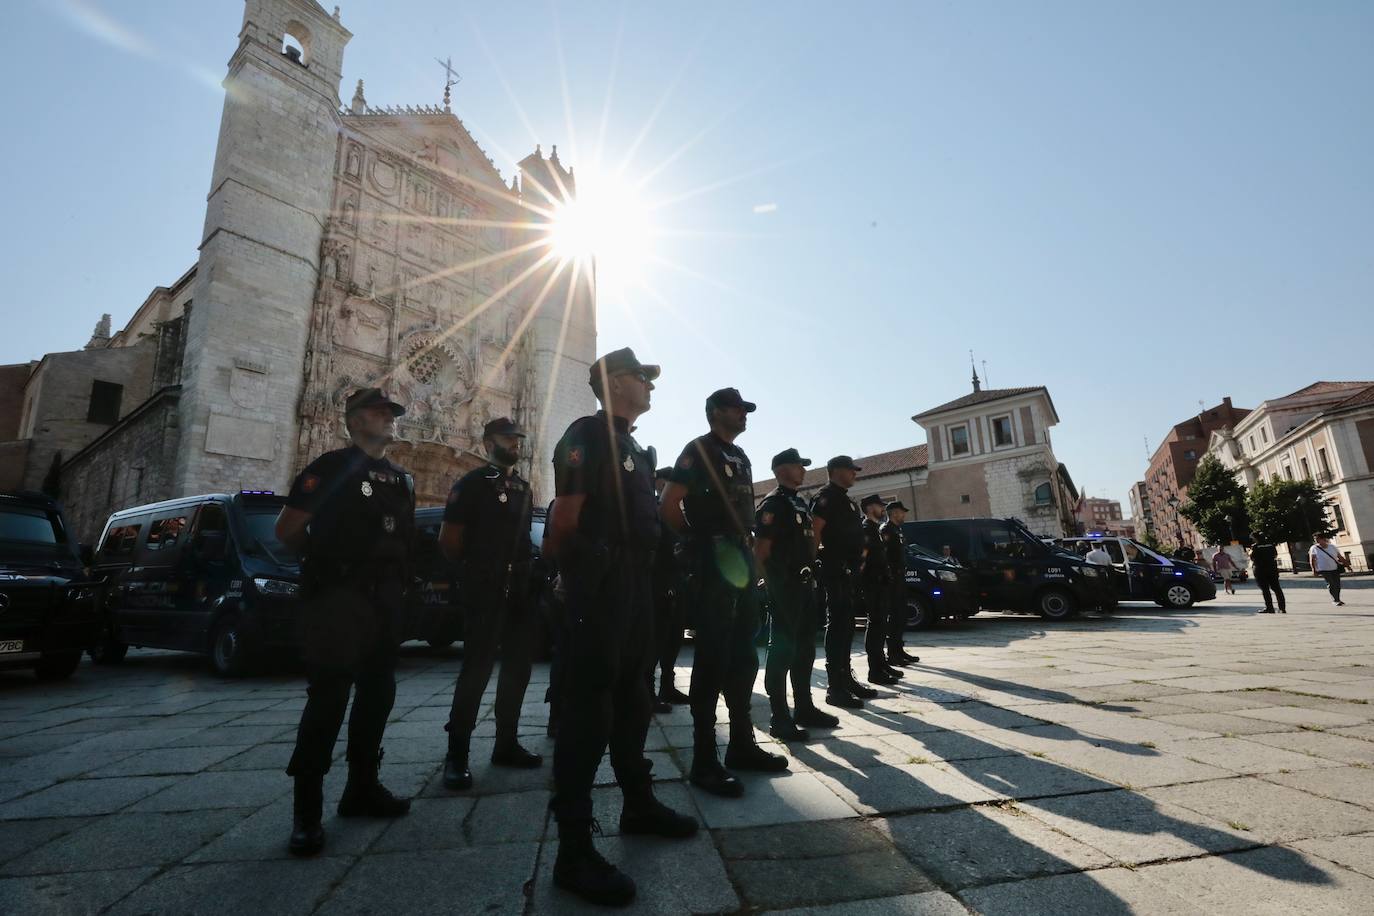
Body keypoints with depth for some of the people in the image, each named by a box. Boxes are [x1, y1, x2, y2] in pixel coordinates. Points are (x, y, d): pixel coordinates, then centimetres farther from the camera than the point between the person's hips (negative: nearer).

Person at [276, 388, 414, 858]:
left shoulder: (401, 480, 16)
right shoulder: (332, 467, -3)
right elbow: (287, 530, -6)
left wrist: (400, 580, 10)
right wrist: (326, 558, -1)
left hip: (385, 600, 7)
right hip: (340, 597, -7)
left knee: (378, 694, 11)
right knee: (328, 697, -7)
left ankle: (362, 788, 24)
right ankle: (307, 810, 2)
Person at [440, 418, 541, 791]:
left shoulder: (523, 488, 16)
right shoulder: (471, 483, -4)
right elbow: (448, 540, -6)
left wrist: (525, 570, 11)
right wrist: (473, 568, 2)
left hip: (519, 589, 7)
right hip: (485, 591, -7)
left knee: (518, 666, 10)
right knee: (477, 669, -6)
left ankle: (506, 744, 22)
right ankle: (457, 754, 6)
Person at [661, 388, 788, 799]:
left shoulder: (741, 457, 20)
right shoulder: (699, 450, -5)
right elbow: (669, 504, -12)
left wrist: (748, 547, 14)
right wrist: (696, 541, -6)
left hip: (742, 561, 9)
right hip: (713, 564, -9)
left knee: (743, 658, 13)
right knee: (712, 660, -7)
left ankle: (742, 745, 26)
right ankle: (704, 761, 1)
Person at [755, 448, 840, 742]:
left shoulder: (800, 503, 17)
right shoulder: (772, 503, -10)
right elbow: (760, 550, -15)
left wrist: (811, 574, 15)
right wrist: (770, 585, -16)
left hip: (804, 585, 9)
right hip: (784, 587, -9)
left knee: (805, 648, 15)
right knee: (782, 651, -4)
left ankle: (804, 709, 26)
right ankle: (780, 718, 3)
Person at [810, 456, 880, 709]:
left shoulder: (845, 500, 21)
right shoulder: (826, 498, -9)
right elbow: (814, 531, -20)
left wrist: (858, 557, 16)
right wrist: (817, 563, -22)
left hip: (847, 571, 10)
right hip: (834, 570, -10)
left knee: (846, 626, 14)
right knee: (837, 626, -9)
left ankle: (846, 678, 23)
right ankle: (835, 687, -5)